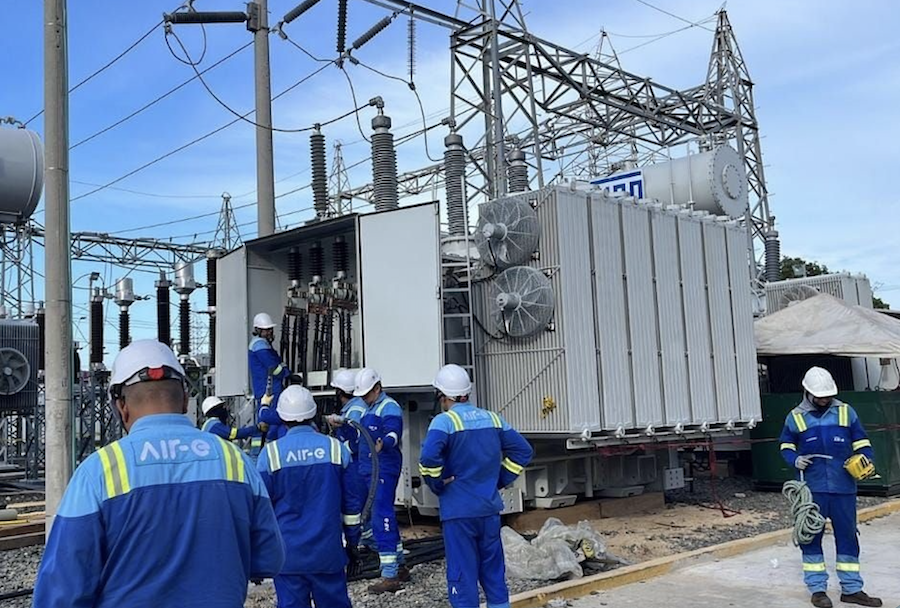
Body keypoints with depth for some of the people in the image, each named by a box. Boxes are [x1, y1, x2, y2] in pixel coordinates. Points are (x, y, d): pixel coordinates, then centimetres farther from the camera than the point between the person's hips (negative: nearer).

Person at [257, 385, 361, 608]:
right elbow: (351, 504, 4)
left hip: (288, 554, -1)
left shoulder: (271, 453, -6)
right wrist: (352, 544, 14)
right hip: (328, 552, 1)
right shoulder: (336, 448, -1)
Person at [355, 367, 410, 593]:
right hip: (369, 471, 10)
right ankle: (400, 566, 28)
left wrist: (384, 443, -51)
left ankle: (390, 576, -10)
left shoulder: (389, 408, -13)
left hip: (384, 471, -10)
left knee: (382, 519, -12)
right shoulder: (368, 408, 17)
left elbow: (393, 433, -31)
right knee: (386, 517, 16)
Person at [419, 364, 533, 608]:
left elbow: (429, 457, -27)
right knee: (494, 572, 16)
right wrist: (500, 480, 13)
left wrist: (437, 484, -11)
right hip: (490, 509, 5)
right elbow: (523, 451, 12)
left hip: (458, 511, -5)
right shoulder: (492, 418, 7)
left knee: (462, 576, 3)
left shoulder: (445, 421, -11)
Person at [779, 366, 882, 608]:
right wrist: (795, 460, -8)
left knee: (847, 536, 8)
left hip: (843, 488, 1)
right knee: (811, 537, 3)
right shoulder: (796, 417, 3)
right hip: (812, 488, -1)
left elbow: (861, 442, 10)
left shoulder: (846, 412, 5)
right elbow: (786, 446, 12)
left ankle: (851, 589, 20)